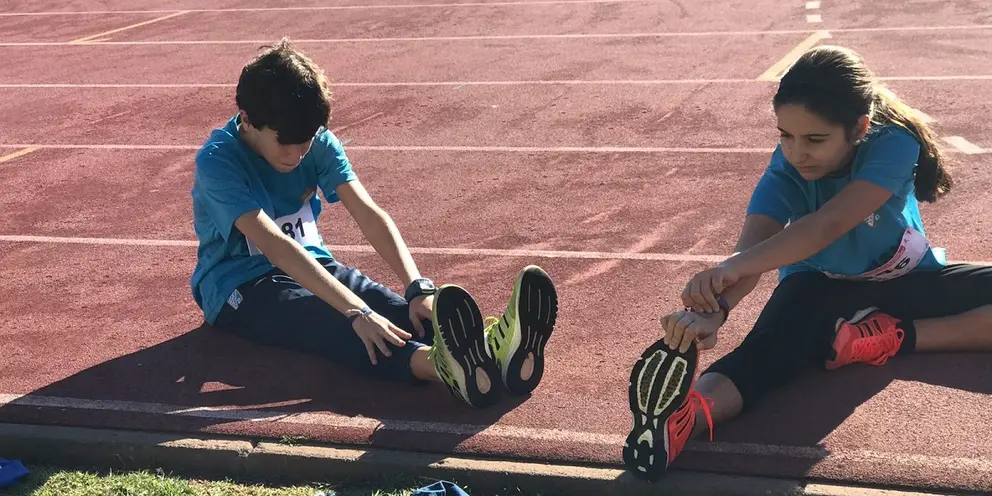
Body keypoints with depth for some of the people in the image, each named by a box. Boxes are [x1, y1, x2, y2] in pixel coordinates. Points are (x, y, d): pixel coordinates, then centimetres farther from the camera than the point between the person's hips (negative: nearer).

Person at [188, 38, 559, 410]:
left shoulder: (317, 143, -5)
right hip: (238, 288, -6)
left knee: (396, 310, -27)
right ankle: (443, 365, -70)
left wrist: (419, 288, -33)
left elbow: (369, 214, -16)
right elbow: (275, 245, -36)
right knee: (326, 322, -39)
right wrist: (356, 311, -47)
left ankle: (493, 346, -58)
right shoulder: (217, 162, -22)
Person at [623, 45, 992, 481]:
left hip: (908, 282, 2)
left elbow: (829, 224, -45)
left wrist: (736, 266, -60)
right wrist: (714, 307, -62)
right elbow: (752, 248, -39)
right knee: (772, 343, -37)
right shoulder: (785, 170, -22)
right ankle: (683, 417, -66)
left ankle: (896, 337, -27)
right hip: (821, 288, -2)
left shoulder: (893, 143, -28)